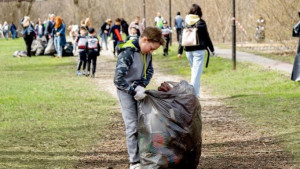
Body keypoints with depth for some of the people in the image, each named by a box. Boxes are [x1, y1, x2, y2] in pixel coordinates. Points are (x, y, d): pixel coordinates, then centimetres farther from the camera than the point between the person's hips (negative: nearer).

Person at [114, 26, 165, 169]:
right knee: (133, 127, -7)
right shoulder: (128, 53, -25)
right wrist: (134, 91, -26)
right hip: (126, 92, -7)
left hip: (139, 90, 7)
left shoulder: (147, 53, -1)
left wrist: (141, 86, -7)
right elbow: (118, 79, -28)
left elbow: (149, 71, 10)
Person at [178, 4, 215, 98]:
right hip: (199, 50, -4)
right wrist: (212, 49, 10)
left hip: (188, 50, 4)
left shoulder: (186, 22, 3)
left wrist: (180, 51, 10)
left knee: (194, 70, 18)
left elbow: (182, 37, 5)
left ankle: (195, 92, 20)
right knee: (197, 71, -5)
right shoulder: (201, 23, -7)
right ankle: (194, 93, -13)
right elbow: (206, 37, -1)